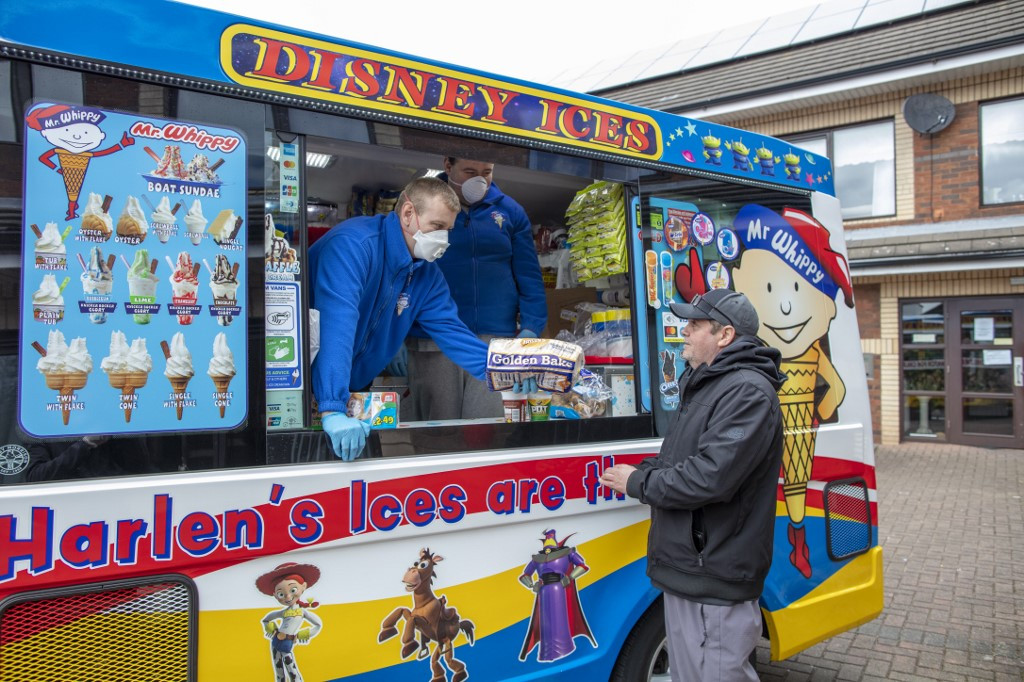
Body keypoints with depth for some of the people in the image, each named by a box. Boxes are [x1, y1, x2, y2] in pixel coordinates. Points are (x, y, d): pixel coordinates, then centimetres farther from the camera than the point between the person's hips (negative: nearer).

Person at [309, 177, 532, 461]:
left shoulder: (427, 274, 0)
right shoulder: (353, 245, -25)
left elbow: (451, 330, -2)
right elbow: (337, 323, -37)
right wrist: (332, 410, -46)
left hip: (354, 392, 7)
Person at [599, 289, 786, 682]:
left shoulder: (748, 392, -18)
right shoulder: (704, 385, 16)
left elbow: (709, 478, -27)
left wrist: (637, 483, -14)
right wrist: (642, 472, 4)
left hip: (714, 584, -10)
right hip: (685, 573, 10)